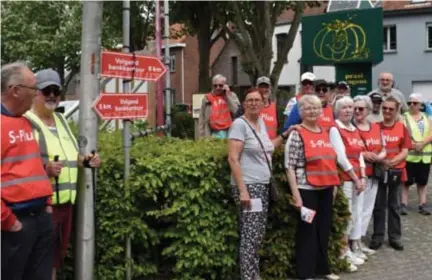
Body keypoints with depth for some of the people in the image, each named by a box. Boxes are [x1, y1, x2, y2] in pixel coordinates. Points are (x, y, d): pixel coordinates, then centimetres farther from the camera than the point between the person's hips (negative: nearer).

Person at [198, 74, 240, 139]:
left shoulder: (231, 96, 10)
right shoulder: (207, 98, 10)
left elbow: (237, 111, -7)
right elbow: (201, 119, 10)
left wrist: (227, 95, -5)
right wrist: (201, 136, 3)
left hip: (229, 133, 0)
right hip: (214, 134, 0)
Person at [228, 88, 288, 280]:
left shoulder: (261, 122, 13)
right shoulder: (240, 124, -10)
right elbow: (233, 159, -16)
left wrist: (285, 135, 19)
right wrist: (242, 190, -21)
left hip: (263, 186, 8)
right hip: (248, 186, -8)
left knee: (259, 235, 11)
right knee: (250, 236, -8)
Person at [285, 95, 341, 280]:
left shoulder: (325, 133, 11)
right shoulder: (297, 134, -10)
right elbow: (290, 166, -13)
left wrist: (334, 185, 15)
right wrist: (296, 194, -17)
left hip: (326, 189, 6)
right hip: (307, 190, -6)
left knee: (324, 230, 14)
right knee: (308, 231, 2)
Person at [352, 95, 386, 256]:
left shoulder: (376, 128, 11)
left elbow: (384, 150, 16)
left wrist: (380, 156, -6)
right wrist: (362, 154, -22)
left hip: (373, 174, 7)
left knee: (367, 208, 12)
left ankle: (359, 240, 23)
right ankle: (354, 242, 6)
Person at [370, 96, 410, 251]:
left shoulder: (402, 128, 0)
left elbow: (405, 152, -4)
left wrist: (392, 162, -19)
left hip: (396, 171, 0)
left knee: (394, 205, 10)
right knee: (379, 205, 6)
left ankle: (395, 237, 19)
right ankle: (377, 236, 15)